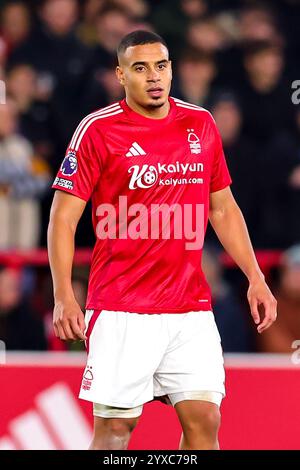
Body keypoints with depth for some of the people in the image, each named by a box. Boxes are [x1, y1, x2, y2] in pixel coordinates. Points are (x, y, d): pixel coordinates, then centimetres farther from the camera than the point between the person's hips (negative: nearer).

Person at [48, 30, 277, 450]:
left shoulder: (202, 124, 9)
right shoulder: (98, 130, -5)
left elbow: (223, 209, 19)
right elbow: (63, 217, -5)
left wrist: (255, 279, 12)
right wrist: (64, 297, -15)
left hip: (191, 309, 4)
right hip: (121, 312, -4)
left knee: (204, 420, -3)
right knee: (115, 427, -3)